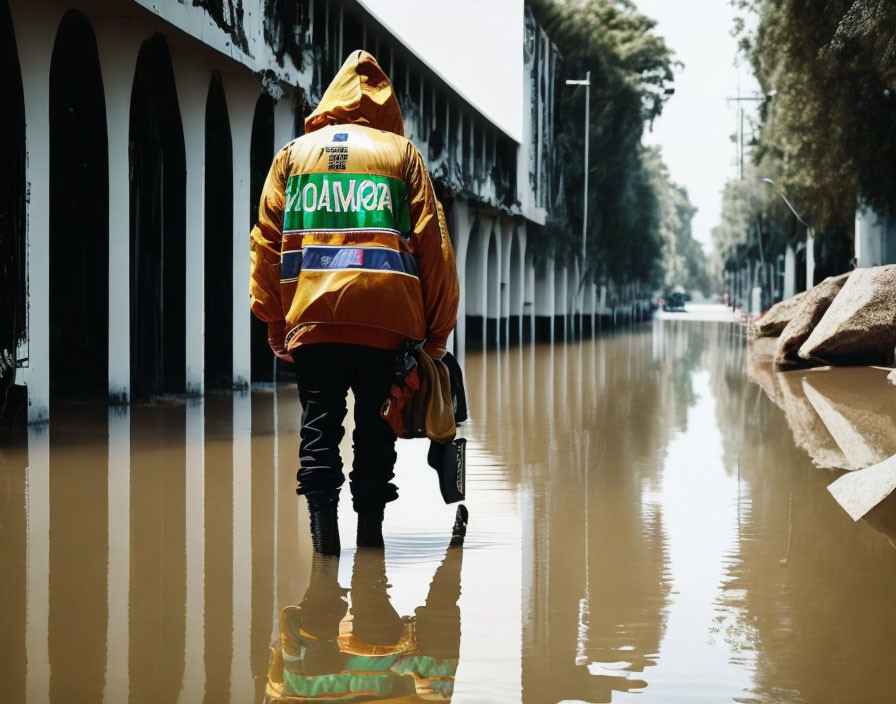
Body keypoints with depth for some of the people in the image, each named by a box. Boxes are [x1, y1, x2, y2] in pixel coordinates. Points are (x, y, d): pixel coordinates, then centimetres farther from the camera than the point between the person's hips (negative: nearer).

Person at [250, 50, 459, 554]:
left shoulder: (294, 153, 13)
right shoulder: (402, 153, 9)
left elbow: (267, 242, 8)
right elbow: (433, 244, 4)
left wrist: (275, 324, 9)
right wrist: (437, 329, 7)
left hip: (310, 316, 1)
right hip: (386, 317, -1)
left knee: (320, 423, 6)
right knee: (375, 427, 9)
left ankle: (323, 522, -3)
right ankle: (370, 526, 10)